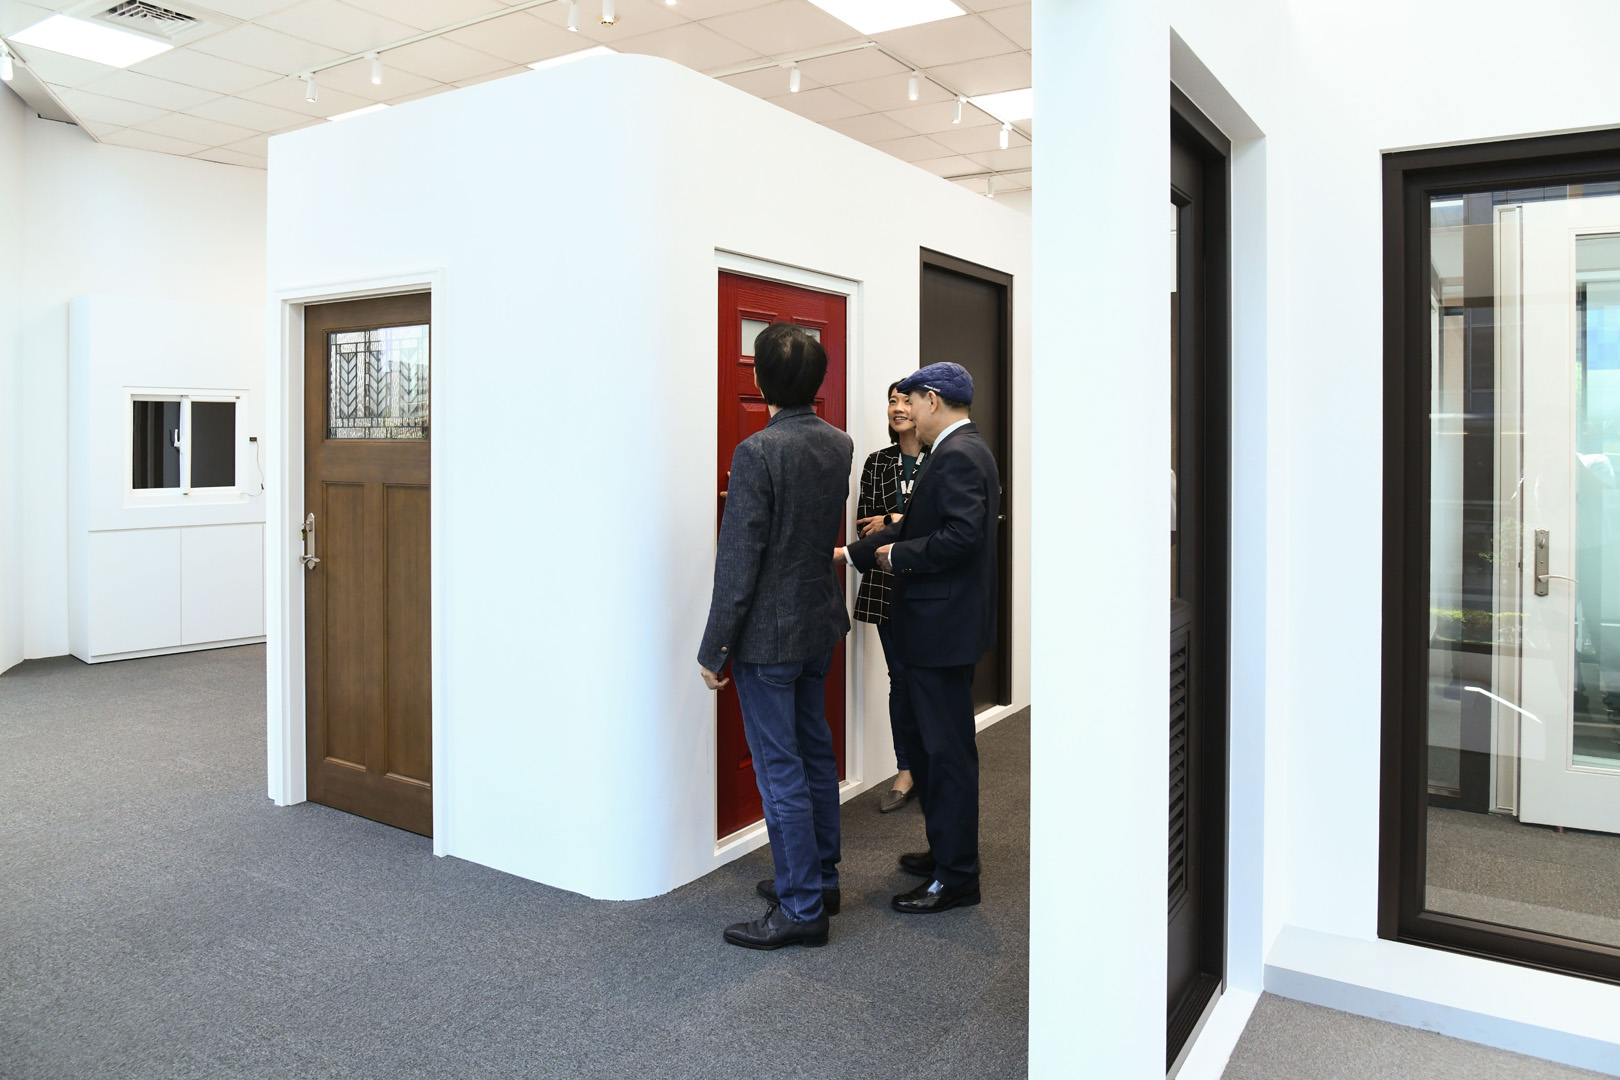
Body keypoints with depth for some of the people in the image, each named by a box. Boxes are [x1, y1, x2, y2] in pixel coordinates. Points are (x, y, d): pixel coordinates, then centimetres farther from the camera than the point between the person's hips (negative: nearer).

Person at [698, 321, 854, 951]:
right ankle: (820, 878, 33)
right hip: (822, 622, 8)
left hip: (769, 635, -8)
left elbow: (738, 562, -20)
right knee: (815, 752, 19)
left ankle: (802, 909, 11)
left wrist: (713, 649, -13)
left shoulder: (757, 453, -20)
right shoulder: (840, 445, 3)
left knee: (780, 769, 1)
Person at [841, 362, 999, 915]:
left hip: (945, 626, -11)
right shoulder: (959, 450, 15)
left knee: (947, 748, -1)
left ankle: (957, 876, 12)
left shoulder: (958, 454, -17)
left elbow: (962, 534, -28)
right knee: (917, 729, 20)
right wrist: (850, 552, 16)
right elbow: (917, 526, 18)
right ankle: (946, 847, 33)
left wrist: (898, 554, -15)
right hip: (934, 624, 11)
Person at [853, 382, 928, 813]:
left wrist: (894, 521, -10)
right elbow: (865, 525, 3)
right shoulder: (877, 462, 9)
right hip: (887, 584, 3)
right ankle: (906, 773, 19)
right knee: (901, 678, 9)